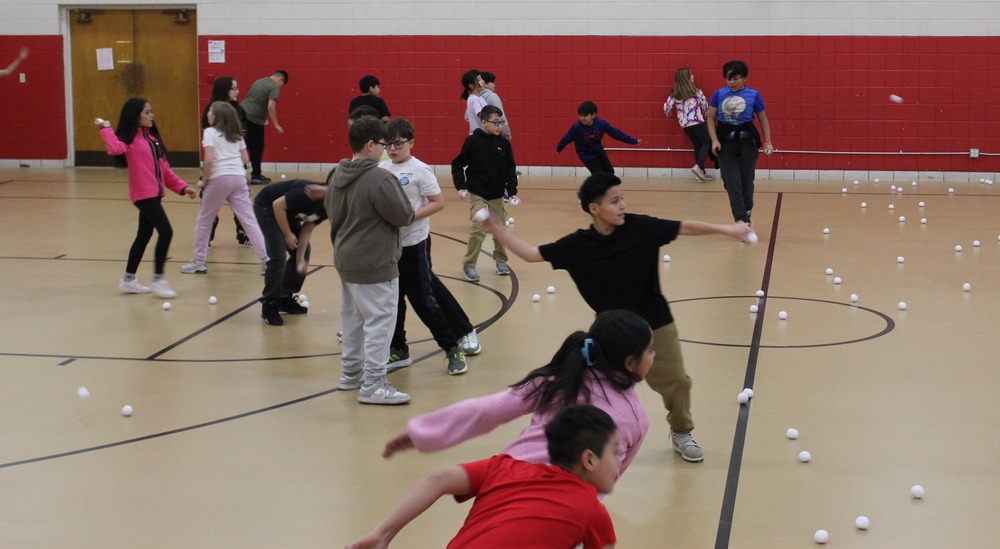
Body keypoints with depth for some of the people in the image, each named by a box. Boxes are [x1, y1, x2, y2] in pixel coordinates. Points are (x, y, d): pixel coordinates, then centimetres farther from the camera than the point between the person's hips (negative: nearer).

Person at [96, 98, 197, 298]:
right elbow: (115, 148, -33)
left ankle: (129, 280, 26)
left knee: (144, 236, 15)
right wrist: (106, 129, -24)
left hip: (154, 193, 9)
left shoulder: (151, 137, 16)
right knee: (165, 232, -14)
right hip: (144, 194, -9)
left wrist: (182, 187, 11)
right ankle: (158, 280, -5)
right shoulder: (130, 139, -9)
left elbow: (164, 169, 17)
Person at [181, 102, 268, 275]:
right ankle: (266, 260, -6)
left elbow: (209, 159, -12)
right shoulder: (236, 134, 18)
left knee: (204, 220, 11)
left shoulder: (210, 132, -1)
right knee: (249, 221, 3)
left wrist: (205, 179, -1)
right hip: (239, 177, 5)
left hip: (219, 178, -5)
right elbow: (245, 159, 15)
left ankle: (199, 262, 16)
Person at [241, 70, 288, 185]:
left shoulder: (259, 82, 21)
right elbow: (271, 106, -16)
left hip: (242, 114, 8)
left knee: (243, 146, 11)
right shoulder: (274, 87, -6)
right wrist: (276, 125, -12)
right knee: (257, 148, 4)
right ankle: (256, 176, 8)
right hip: (254, 119, -8)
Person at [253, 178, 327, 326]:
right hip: (267, 206, -9)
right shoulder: (308, 196, -35)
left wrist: (301, 259, -11)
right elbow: (278, 205, -30)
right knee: (278, 256, -16)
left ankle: (285, 298, 18)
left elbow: (307, 229, -4)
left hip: (288, 213, 9)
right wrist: (288, 234, -21)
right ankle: (269, 306, -6)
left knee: (304, 251, 7)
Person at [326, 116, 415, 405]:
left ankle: (351, 372, 31)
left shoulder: (337, 175, 5)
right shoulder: (380, 179, -22)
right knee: (379, 321, -3)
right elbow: (403, 216, -18)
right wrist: (411, 212, 3)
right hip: (374, 265, -9)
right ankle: (372, 385, -1)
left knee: (352, 317, 20)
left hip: (345, 259, 9)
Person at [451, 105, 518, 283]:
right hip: (477, 194, -4)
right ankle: (468, 265, 0)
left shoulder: (504, 143, -1)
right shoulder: (472, 141, -10)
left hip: (497, 195, 4)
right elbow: (457, 164, -4)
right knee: (479, 228, -12)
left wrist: (512, 191, -6)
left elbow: (510, 169, 3)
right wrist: (460, 186, -12)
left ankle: (500, 260, 30)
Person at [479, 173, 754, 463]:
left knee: (676, 381, 8)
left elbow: (684, 227, -6)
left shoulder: (640, 227, -14)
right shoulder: (578, 245, -14)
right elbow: (531, 254, -9)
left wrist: (725, 229, -8)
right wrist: (495, 229, -16)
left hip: (656, 324, 1)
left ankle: (681, 433, 33)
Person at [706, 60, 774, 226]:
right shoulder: (719, 94, -2)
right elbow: (711, 118, 5)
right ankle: (742, 221, -7)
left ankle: (746, 216, 26)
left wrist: (767, 141, -2)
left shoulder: (753, 95, -4)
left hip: (747, 143, 0)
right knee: (732, 184, -6)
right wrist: (714, 140, -7)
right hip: (726, 143, 0)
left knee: (747, 182, 7)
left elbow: (763, 120, 6)